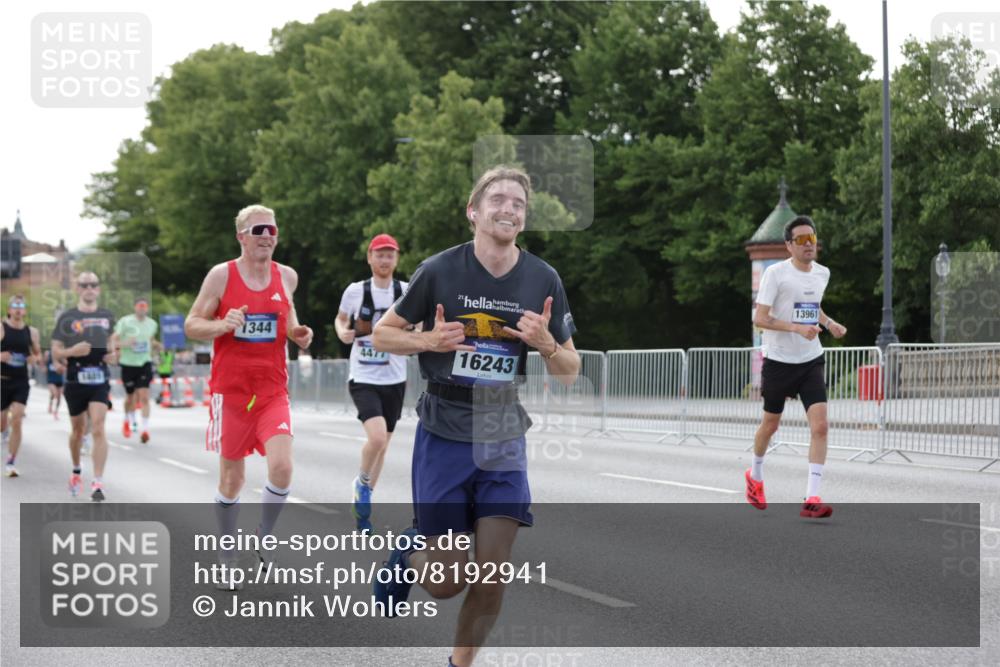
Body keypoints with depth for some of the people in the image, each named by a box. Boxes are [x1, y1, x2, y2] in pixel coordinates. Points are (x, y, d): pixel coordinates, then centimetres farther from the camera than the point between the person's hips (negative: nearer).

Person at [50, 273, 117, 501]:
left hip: (99, 381, 0)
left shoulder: (107, 316, 8)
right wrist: (72, 351, -20)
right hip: (75, 381, 0)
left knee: (98, 428, -14)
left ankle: (98, 483, -18)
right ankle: (76, 472, 38)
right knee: (78, 429, 13)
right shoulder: (67, 317, -1)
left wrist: (112, 353, 4)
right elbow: (55, 353, 0)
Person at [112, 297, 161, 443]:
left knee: (144, 397, -11)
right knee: (130, 397, 11)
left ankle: (145, 429, -16)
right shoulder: (125, 322, -7)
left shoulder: (152, 324, 5)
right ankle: (128, 420, 41)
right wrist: (124, 344, -24)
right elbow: (113, 341, -5)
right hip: (128, 364, -1)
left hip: (145, 363, 1)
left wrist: (156, 345, 2)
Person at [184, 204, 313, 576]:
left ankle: (263, 540, 8)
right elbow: (191, 325, -2)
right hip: (230, 390, -2)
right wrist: (223, 325, -22)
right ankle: (228, 555, 23)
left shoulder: (287, 277, 4)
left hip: (272, 390, 2)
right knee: (231, 478, 6)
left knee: (282, 467, -16)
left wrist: (297, 334, 3)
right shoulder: (221, 275, -5)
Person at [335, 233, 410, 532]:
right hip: (363, 378, -3)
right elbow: (340, 319, 13)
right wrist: (342, 332, -8)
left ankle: (362, 503, 30)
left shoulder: (406, 292, -2)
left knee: (382, 443, 12)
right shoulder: (356, 291, -4)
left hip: (394, 379, 3)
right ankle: (362, 483, 7)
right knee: (377, 436, -24)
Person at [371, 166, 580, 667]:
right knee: (447, 582, -1)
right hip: (443, 439, -2)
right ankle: (407, 554, 33)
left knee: (492, 577, -2)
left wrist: (546, 343, -18)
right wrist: (429, 340, -18)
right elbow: (382, 333, 1)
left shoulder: (544, 280, -2)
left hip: (504, 443, 2)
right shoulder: (440, 270, -9)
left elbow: (570, 374, 3)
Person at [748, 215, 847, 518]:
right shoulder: (775, 273, -12)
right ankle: (755, 476, 42)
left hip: (811, 362, 4)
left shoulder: (822, 273, 6)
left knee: (820, 426, -14)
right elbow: (759, 317, -16)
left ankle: (811, 499, -16)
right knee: (770, 424, 12)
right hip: (778, 360, -3)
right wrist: (797, 328, -27)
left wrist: (829, 323, 5)